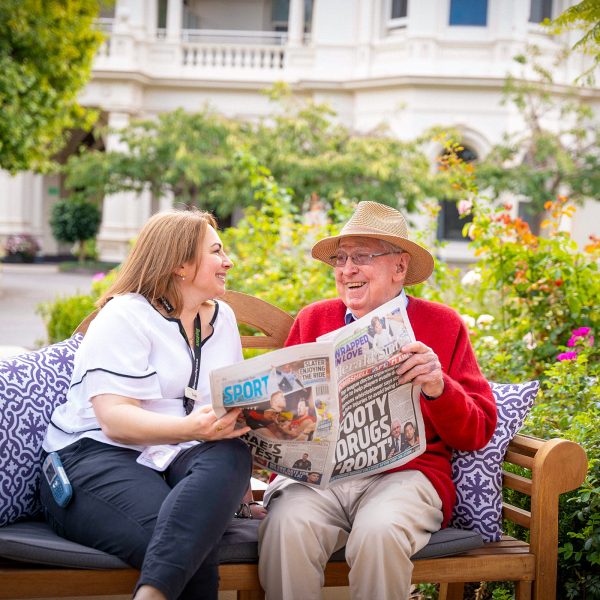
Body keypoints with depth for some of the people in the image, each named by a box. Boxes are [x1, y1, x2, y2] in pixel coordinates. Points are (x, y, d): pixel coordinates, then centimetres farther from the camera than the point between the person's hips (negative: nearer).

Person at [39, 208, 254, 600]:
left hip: (174, 462, 6)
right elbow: (115, 419, -16)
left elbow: (235, 401, 22)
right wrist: (190, 428, -33)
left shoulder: (222, 318, 19)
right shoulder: (125, 317, -3)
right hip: (96, 456, -6)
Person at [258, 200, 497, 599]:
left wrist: (438, 387, -14)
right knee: (287, 525, -30)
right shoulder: (313, 320, 15)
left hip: (405, 473, -1)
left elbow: (478, 433, 4)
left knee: (379, 531, -33)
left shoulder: (443, 325, 8)